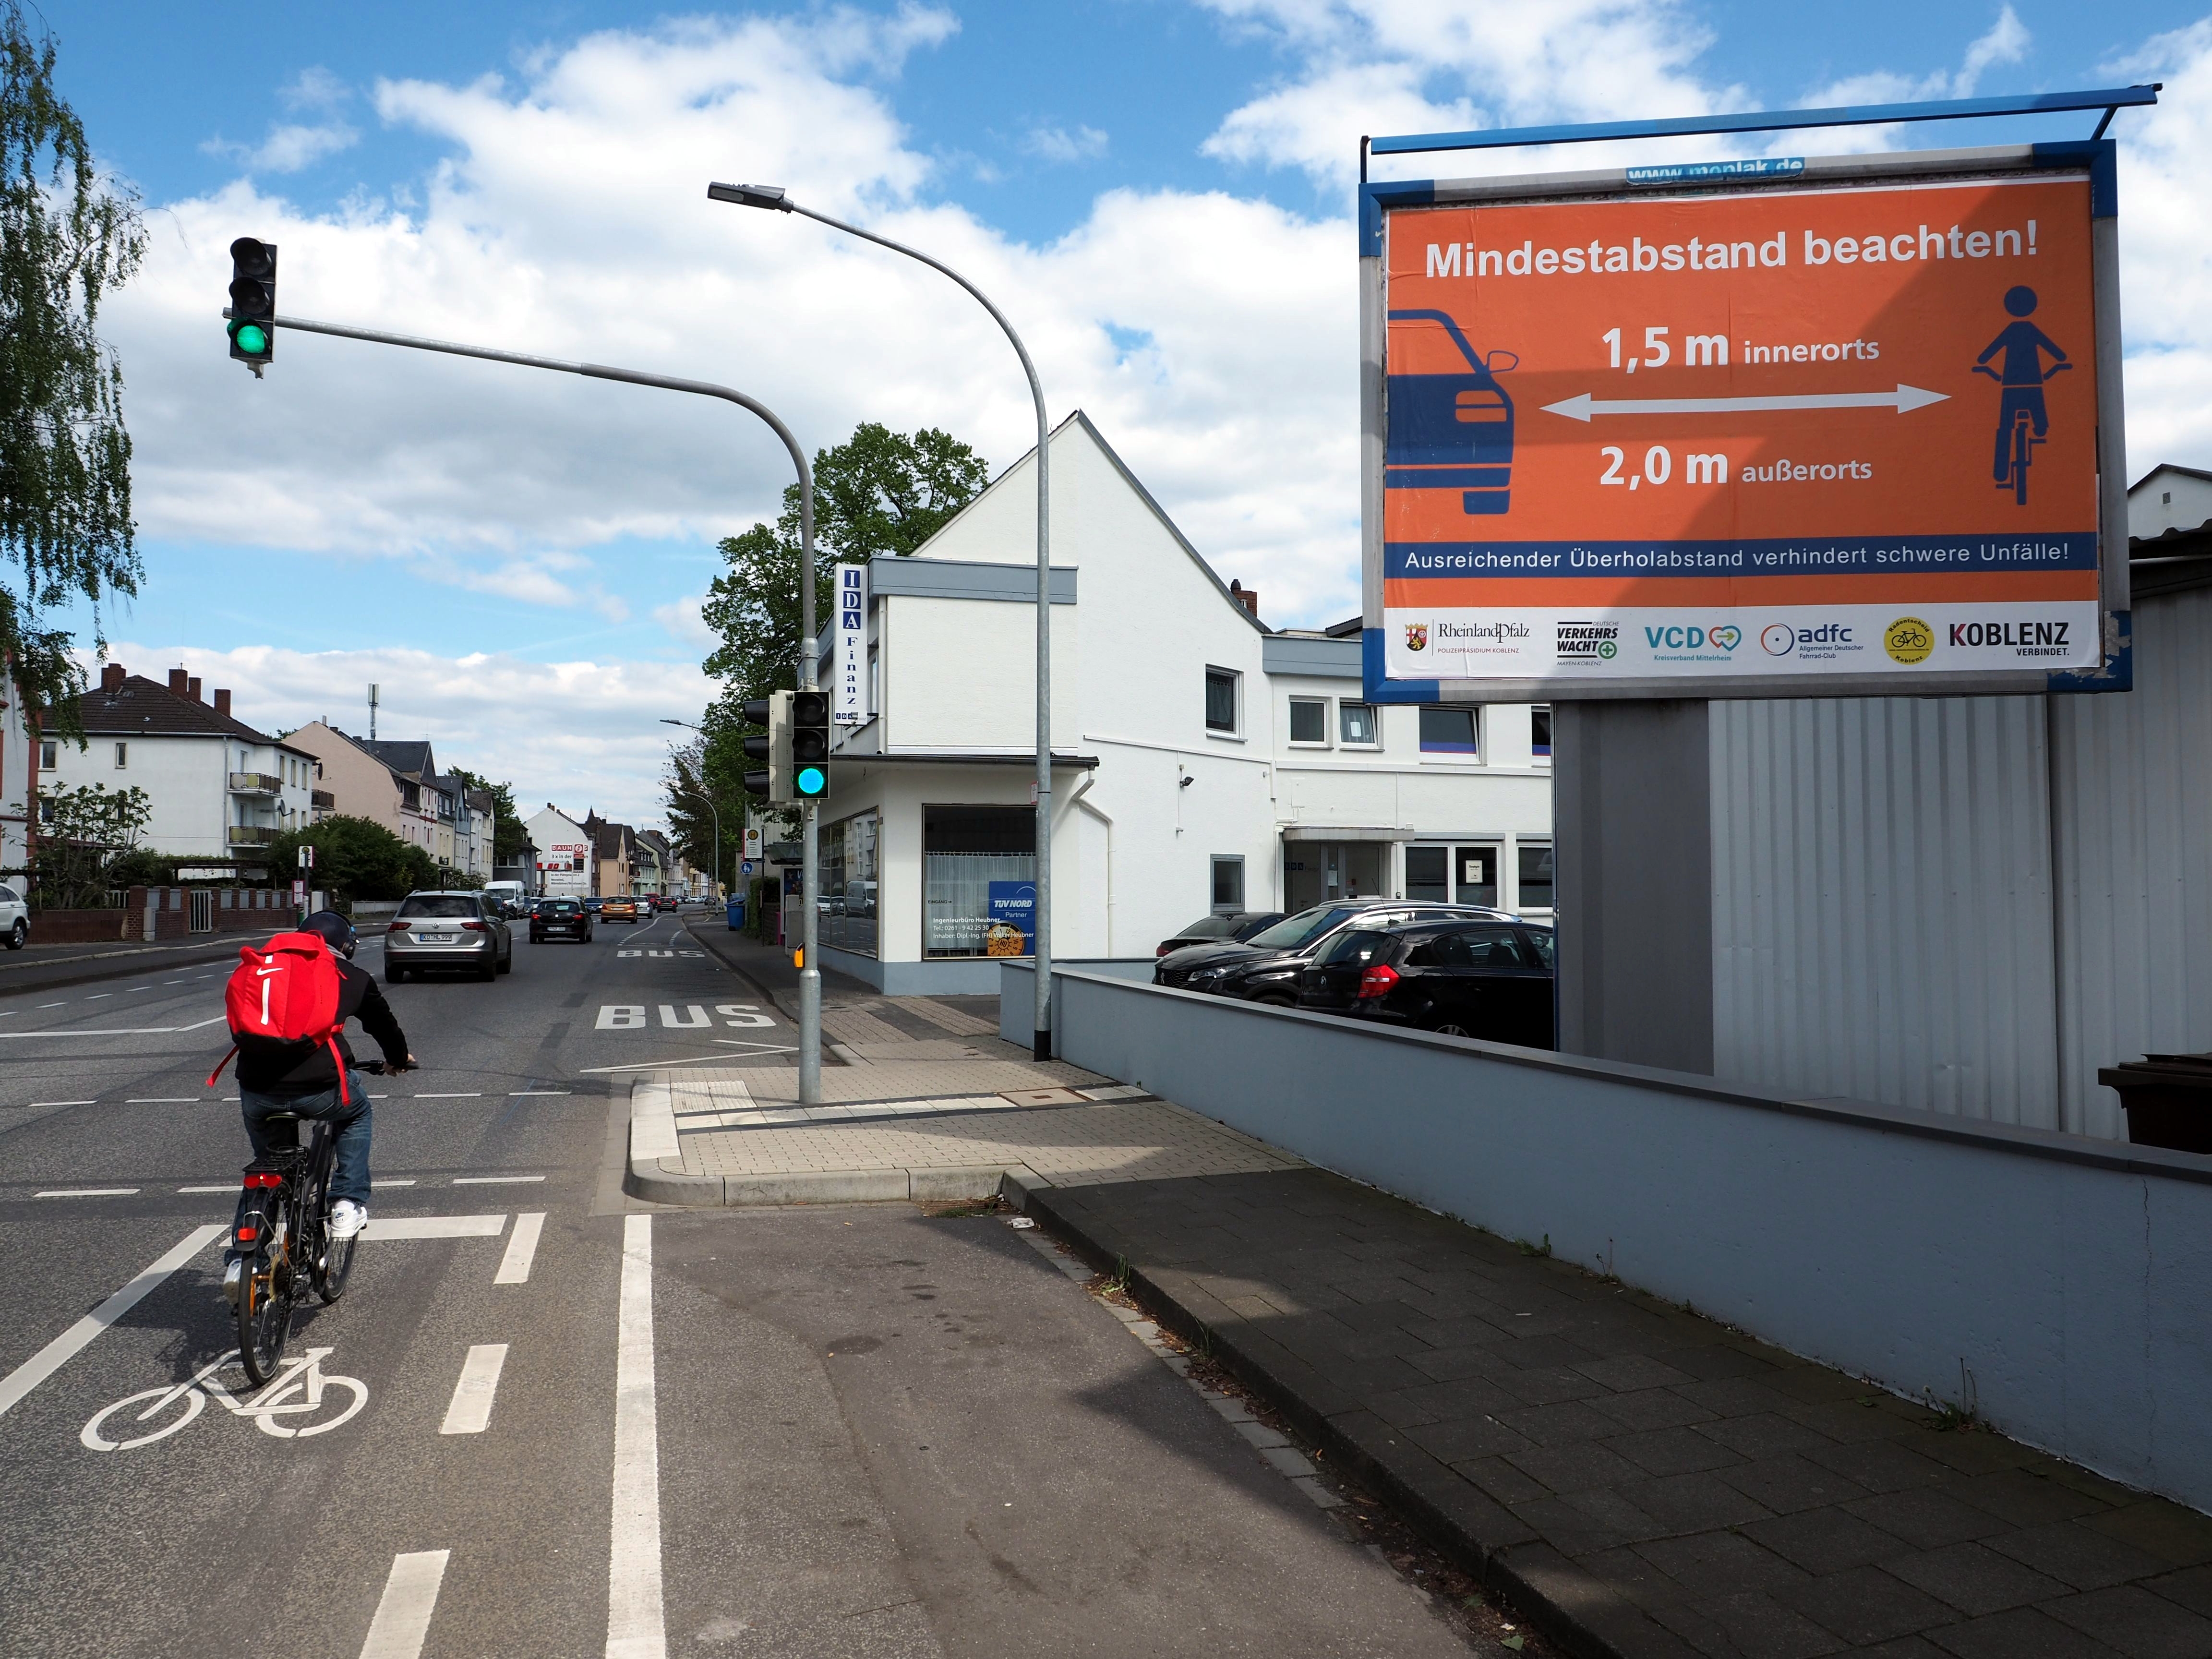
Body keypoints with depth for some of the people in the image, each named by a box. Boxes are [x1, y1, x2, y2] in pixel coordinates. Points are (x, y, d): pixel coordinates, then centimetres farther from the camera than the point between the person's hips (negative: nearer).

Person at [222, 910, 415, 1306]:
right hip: (317, 1089, -3)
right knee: (357, 1111, 31)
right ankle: (348, 1205, 20)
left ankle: (239, 1261, 20)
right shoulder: (353, 977, 16)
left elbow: (238, 1030, 32)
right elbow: (382, 1022, 31)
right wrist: (399, 1058, 51)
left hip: (256, 1091, 3)